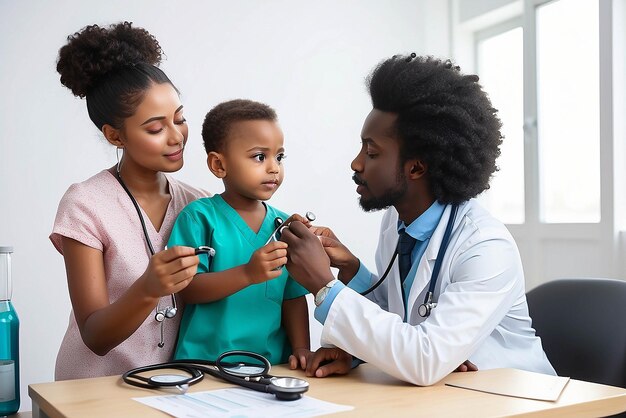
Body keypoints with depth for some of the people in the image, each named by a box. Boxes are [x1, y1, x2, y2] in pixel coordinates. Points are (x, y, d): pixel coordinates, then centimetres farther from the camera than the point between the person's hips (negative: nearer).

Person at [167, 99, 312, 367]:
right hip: (205, 363, -3)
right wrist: (247, 274, -22)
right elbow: (186, 289, -11)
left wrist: (301, 349, -3)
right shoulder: (199, 216, -4)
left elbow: (293, 299, 10)